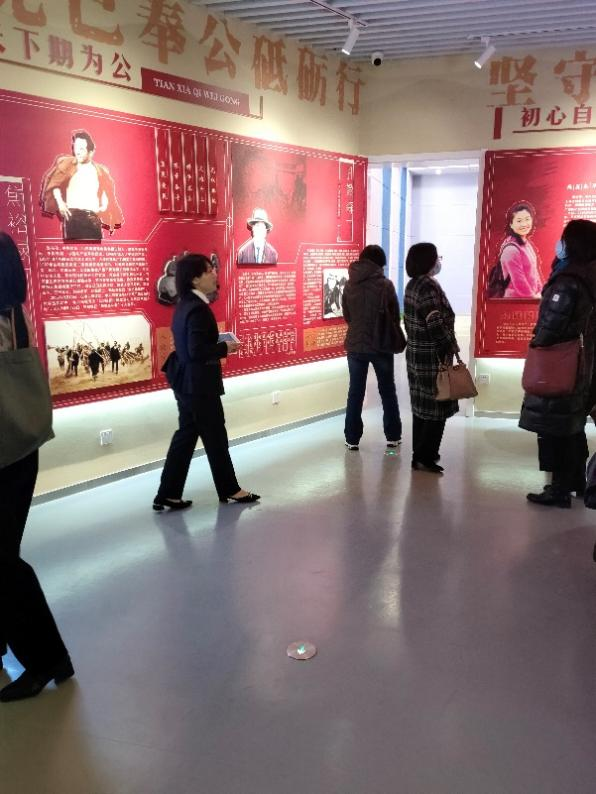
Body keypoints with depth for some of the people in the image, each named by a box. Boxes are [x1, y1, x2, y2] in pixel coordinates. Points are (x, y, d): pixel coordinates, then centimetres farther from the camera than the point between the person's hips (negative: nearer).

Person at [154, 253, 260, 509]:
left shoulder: (185, 305, 10)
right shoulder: (198, 309, -21)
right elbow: (197, 351, -26)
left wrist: (218, 344, 6)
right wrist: (225, 348, -14)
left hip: (186, 382, 10)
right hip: (199, 384, -10)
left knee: (186, 435, 14)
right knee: (215, 437, 6)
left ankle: (168, 494, 18)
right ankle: (229, 490, 22)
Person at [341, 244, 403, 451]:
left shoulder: (349, 285, 0)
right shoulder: (385, 284, -10)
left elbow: (346, 315, 9)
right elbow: (395, 317, -1)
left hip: (355, 345, 2)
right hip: (381, 345, -2)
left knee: (355, 393, 9)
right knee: (387, 391, 13)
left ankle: (352, 439, 10)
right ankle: (393, 436, 19)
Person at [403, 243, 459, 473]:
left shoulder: (412, 284, 10)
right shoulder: (429, 286, -18)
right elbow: (435, 324, -23)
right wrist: (452, 344, -12)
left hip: (416, 354, 9)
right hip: (432, 357, -9)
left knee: (422, 405, 15)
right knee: (437, 407, -2)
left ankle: (420, 452, 24)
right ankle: (424, 458, 2)